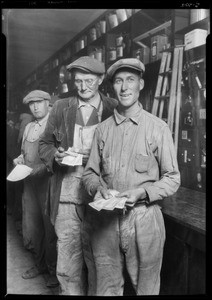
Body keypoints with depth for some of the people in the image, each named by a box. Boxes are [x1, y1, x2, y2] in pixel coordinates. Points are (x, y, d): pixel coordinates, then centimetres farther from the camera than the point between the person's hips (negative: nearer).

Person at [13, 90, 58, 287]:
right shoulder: (28, 127, 16)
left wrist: (38, 168, -20)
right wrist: (19, 160, 4)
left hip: (48, 180, -7)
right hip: (30, 182, 7)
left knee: (50, 227, 3)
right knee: (30, 227, 13)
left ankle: (54, 269, 22)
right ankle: (41, 264, 33)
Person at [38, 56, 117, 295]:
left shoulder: (114, 109, 1)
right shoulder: (60, 108, 7)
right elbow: (44, 144, 13)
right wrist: (55, 155, -8)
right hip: (66, 197, 1)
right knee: (67, 267, 6)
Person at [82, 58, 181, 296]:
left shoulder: (158, 128, -4)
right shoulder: (102, 129, 5)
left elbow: (172, 179, -1)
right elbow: (90, 173, 11)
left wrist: (142, 192, -15)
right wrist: (97, 187, -9)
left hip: (143, 220, -2)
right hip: (104, 221, 3)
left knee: (145, 288, 16)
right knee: (104, 287, 16)